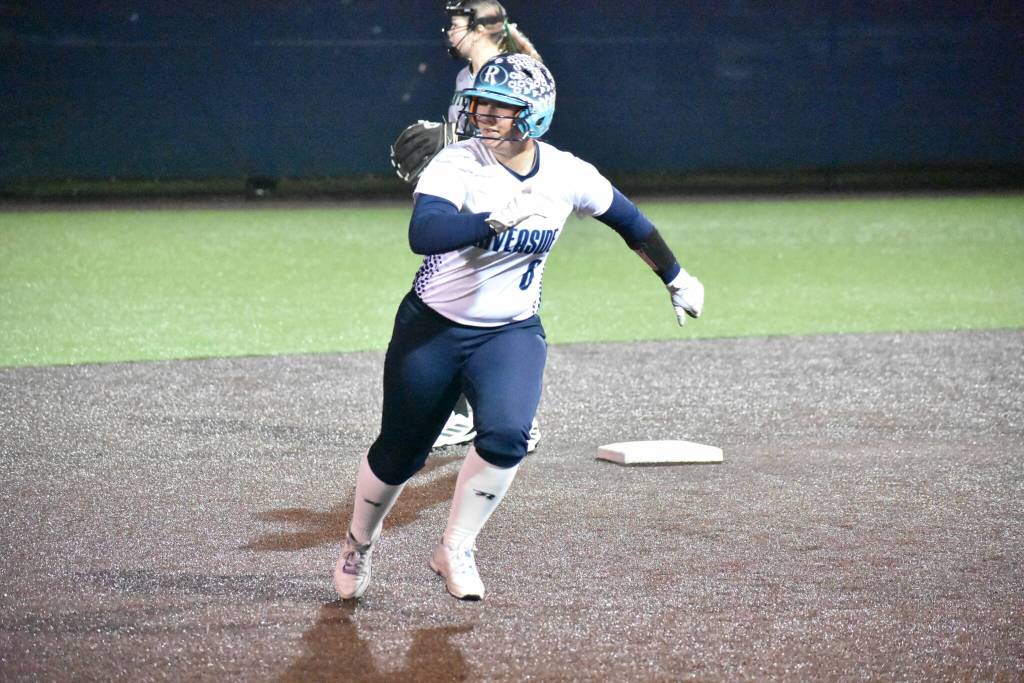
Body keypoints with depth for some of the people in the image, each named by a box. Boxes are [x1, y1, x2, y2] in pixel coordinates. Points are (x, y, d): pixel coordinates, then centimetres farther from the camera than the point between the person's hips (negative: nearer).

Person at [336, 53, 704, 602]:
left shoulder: (568, 175, -9)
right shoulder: (456, 166, -20)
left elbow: (627, 220, 11)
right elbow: (422, 234, -38)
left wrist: (677, 279, 20)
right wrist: (500, 219, -49)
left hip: (512, 333, 2)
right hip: (432, 329, -2)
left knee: (505, 434, -24)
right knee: (399, 453, 7)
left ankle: (455, 550, -2)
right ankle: (359, 542, 37)